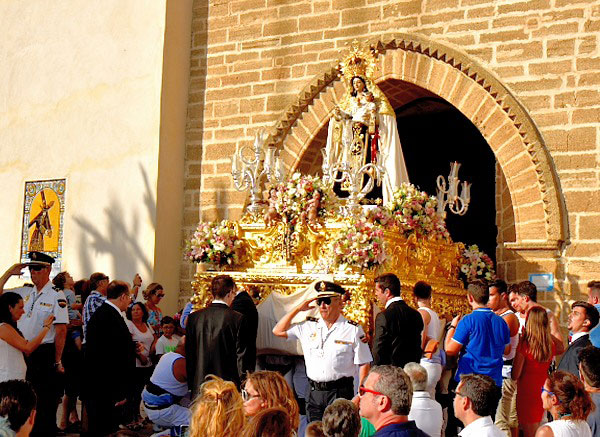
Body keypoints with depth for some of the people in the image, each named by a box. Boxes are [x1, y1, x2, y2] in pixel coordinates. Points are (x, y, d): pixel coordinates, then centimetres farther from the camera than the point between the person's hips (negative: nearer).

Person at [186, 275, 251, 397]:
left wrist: (191, 383, 14)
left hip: (199, 386, 3)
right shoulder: (237, 318, -9)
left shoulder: (194, 317, 2)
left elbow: (189, 353, 7)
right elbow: (241, 355, -6)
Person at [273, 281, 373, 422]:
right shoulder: (308, 326, 10)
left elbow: (364, 365, 0)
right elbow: (278, 331, 11)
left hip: (341, 394, -4)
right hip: (314, 393, 4)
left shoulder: (353, 329, -1)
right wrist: (298, 308, 5)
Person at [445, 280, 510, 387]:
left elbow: (450, 350, -7)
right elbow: (506, 350, 19)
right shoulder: (501, 321, 6)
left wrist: (453, 326, 6)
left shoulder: (468, 320, -11)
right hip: (495, 381, 5)